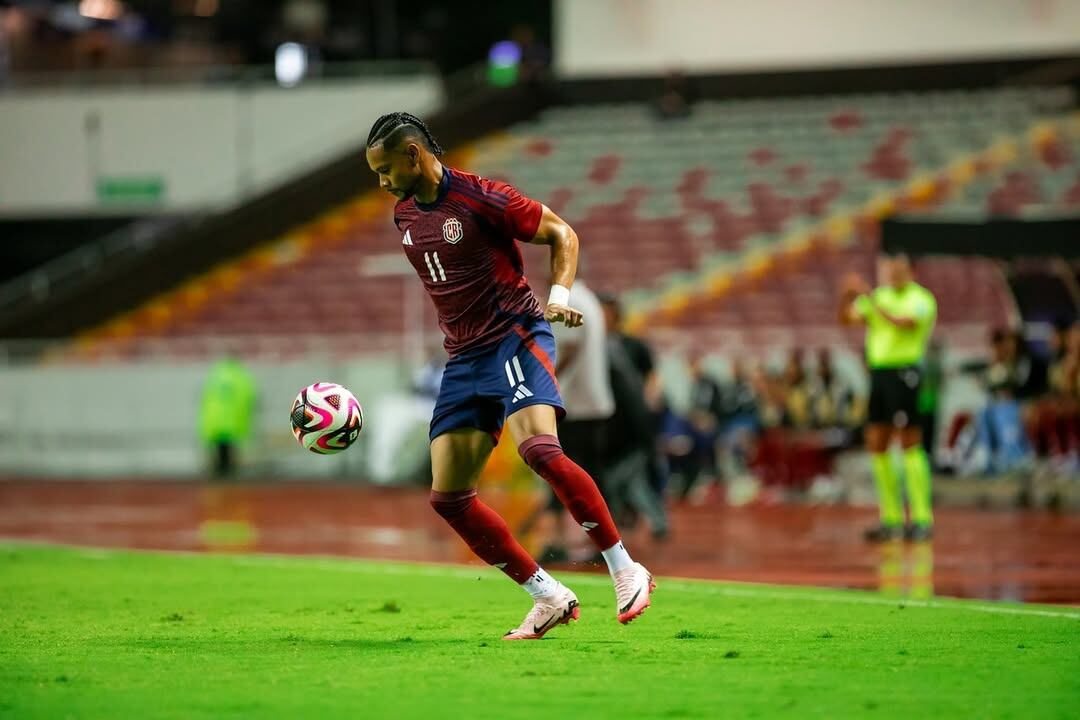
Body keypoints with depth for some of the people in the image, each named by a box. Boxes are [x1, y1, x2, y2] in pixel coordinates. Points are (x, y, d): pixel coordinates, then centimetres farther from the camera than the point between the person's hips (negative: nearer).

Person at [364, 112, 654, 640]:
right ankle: (550, 599, 4)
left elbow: (562, 234, -4)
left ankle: (625, 571, -20)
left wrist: (559, 295, -17)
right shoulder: (404, 216, 12)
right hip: (463, 357, 8)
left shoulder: (480, 198, -11)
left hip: (516, 335, -8)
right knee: (447, 497, -3)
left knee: (539, 449, -31)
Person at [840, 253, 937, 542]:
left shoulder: (921, 299, -5)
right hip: (878, 373, 7)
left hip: (903, 373, -7)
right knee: (876, 444, 6)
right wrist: (848, 294, -9)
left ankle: (922, 520, -5)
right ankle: (892, 519, 13)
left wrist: (870, 297, -22)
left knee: (910, 443, -8)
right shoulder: (880, 296, 15)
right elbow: (847, 317, 9)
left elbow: (902, 322, -22)